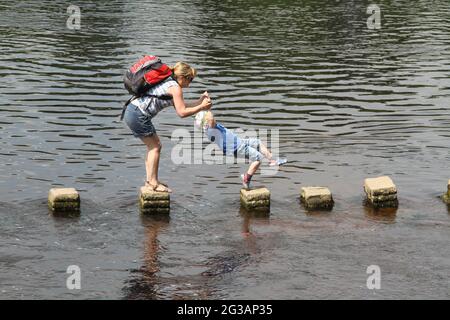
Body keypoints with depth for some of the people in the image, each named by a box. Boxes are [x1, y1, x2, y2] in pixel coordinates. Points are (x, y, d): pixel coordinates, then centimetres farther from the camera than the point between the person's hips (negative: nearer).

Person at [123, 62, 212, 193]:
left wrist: (199, 101, 16)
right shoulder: (175, 88, -11)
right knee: (155, 146, 0)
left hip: (131, 111, 10)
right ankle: (153, 182, 2)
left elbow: (180, 106, 21)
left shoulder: (168, 83, 18)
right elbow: (182, 112, -14)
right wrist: (201, 107, -6)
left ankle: (151, 180, 22)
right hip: (138, 115, -10)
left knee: (153, 145, 18)